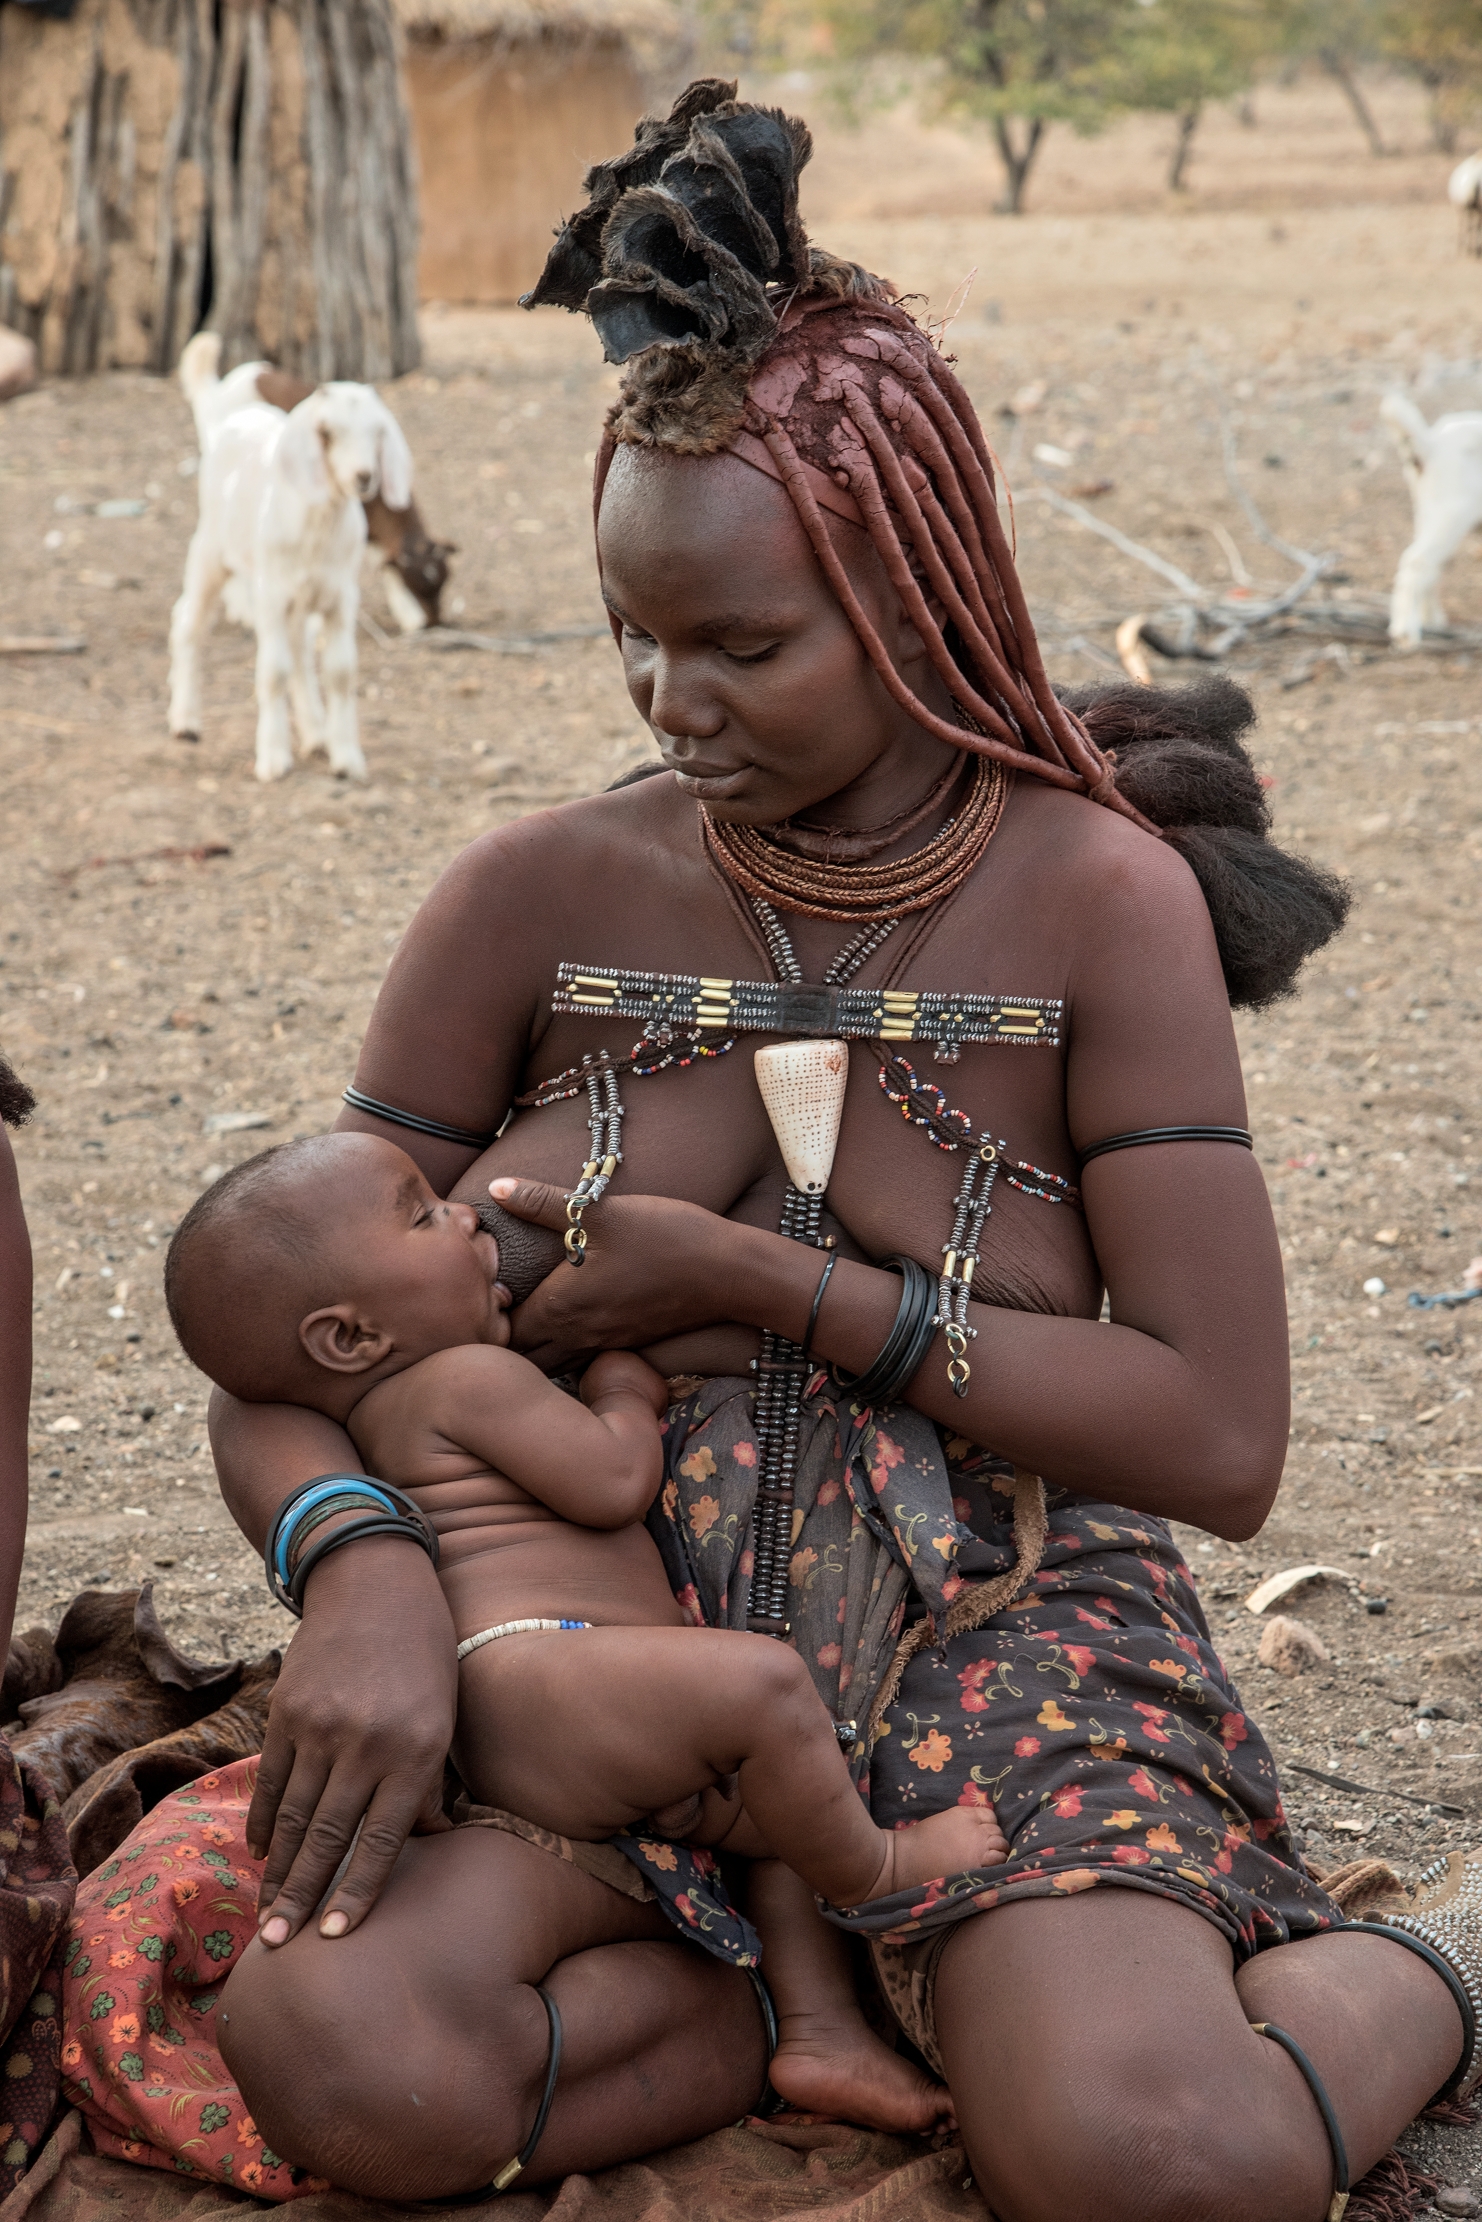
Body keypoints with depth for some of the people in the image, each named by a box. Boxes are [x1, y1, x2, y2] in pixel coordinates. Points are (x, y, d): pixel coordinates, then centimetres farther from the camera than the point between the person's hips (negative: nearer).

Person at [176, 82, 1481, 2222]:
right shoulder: (543, 899, 0)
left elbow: (1220, 1442, -11)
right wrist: (367, 1570, -21)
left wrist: (769, 1282, -16)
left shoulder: (1094, 897, -6)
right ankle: (929, 1995, -6)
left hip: (1003, 1642, -2)